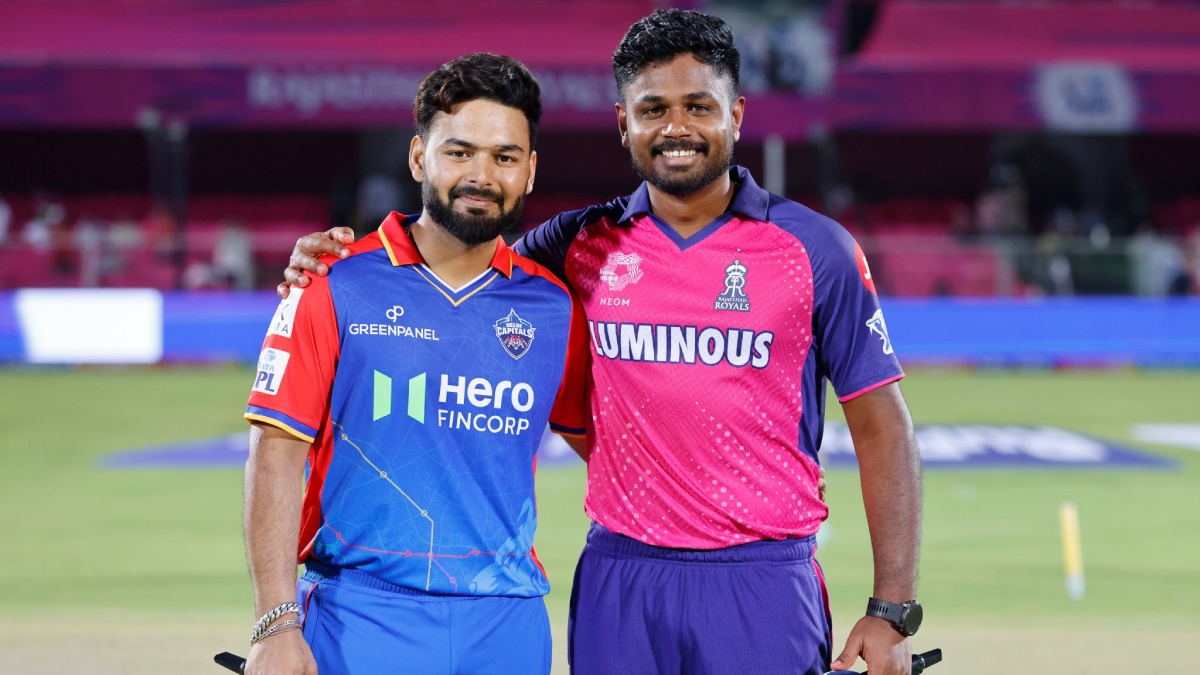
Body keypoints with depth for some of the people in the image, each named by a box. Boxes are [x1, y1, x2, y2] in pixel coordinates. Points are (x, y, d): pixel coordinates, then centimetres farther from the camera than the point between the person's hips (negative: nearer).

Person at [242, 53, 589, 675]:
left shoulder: (554, 308, 7)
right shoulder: (335, 288, -2)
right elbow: (277, 453, -6)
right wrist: (277, 624, -13)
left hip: (506, 623, 3)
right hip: (358, 618, -3)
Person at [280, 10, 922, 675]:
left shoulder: (813, 247, 0)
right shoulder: (581, 245, 8)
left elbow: (881, 427, 0)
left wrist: (892, 610, -7)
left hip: (763, 585, -2)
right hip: (619, 583, 3)